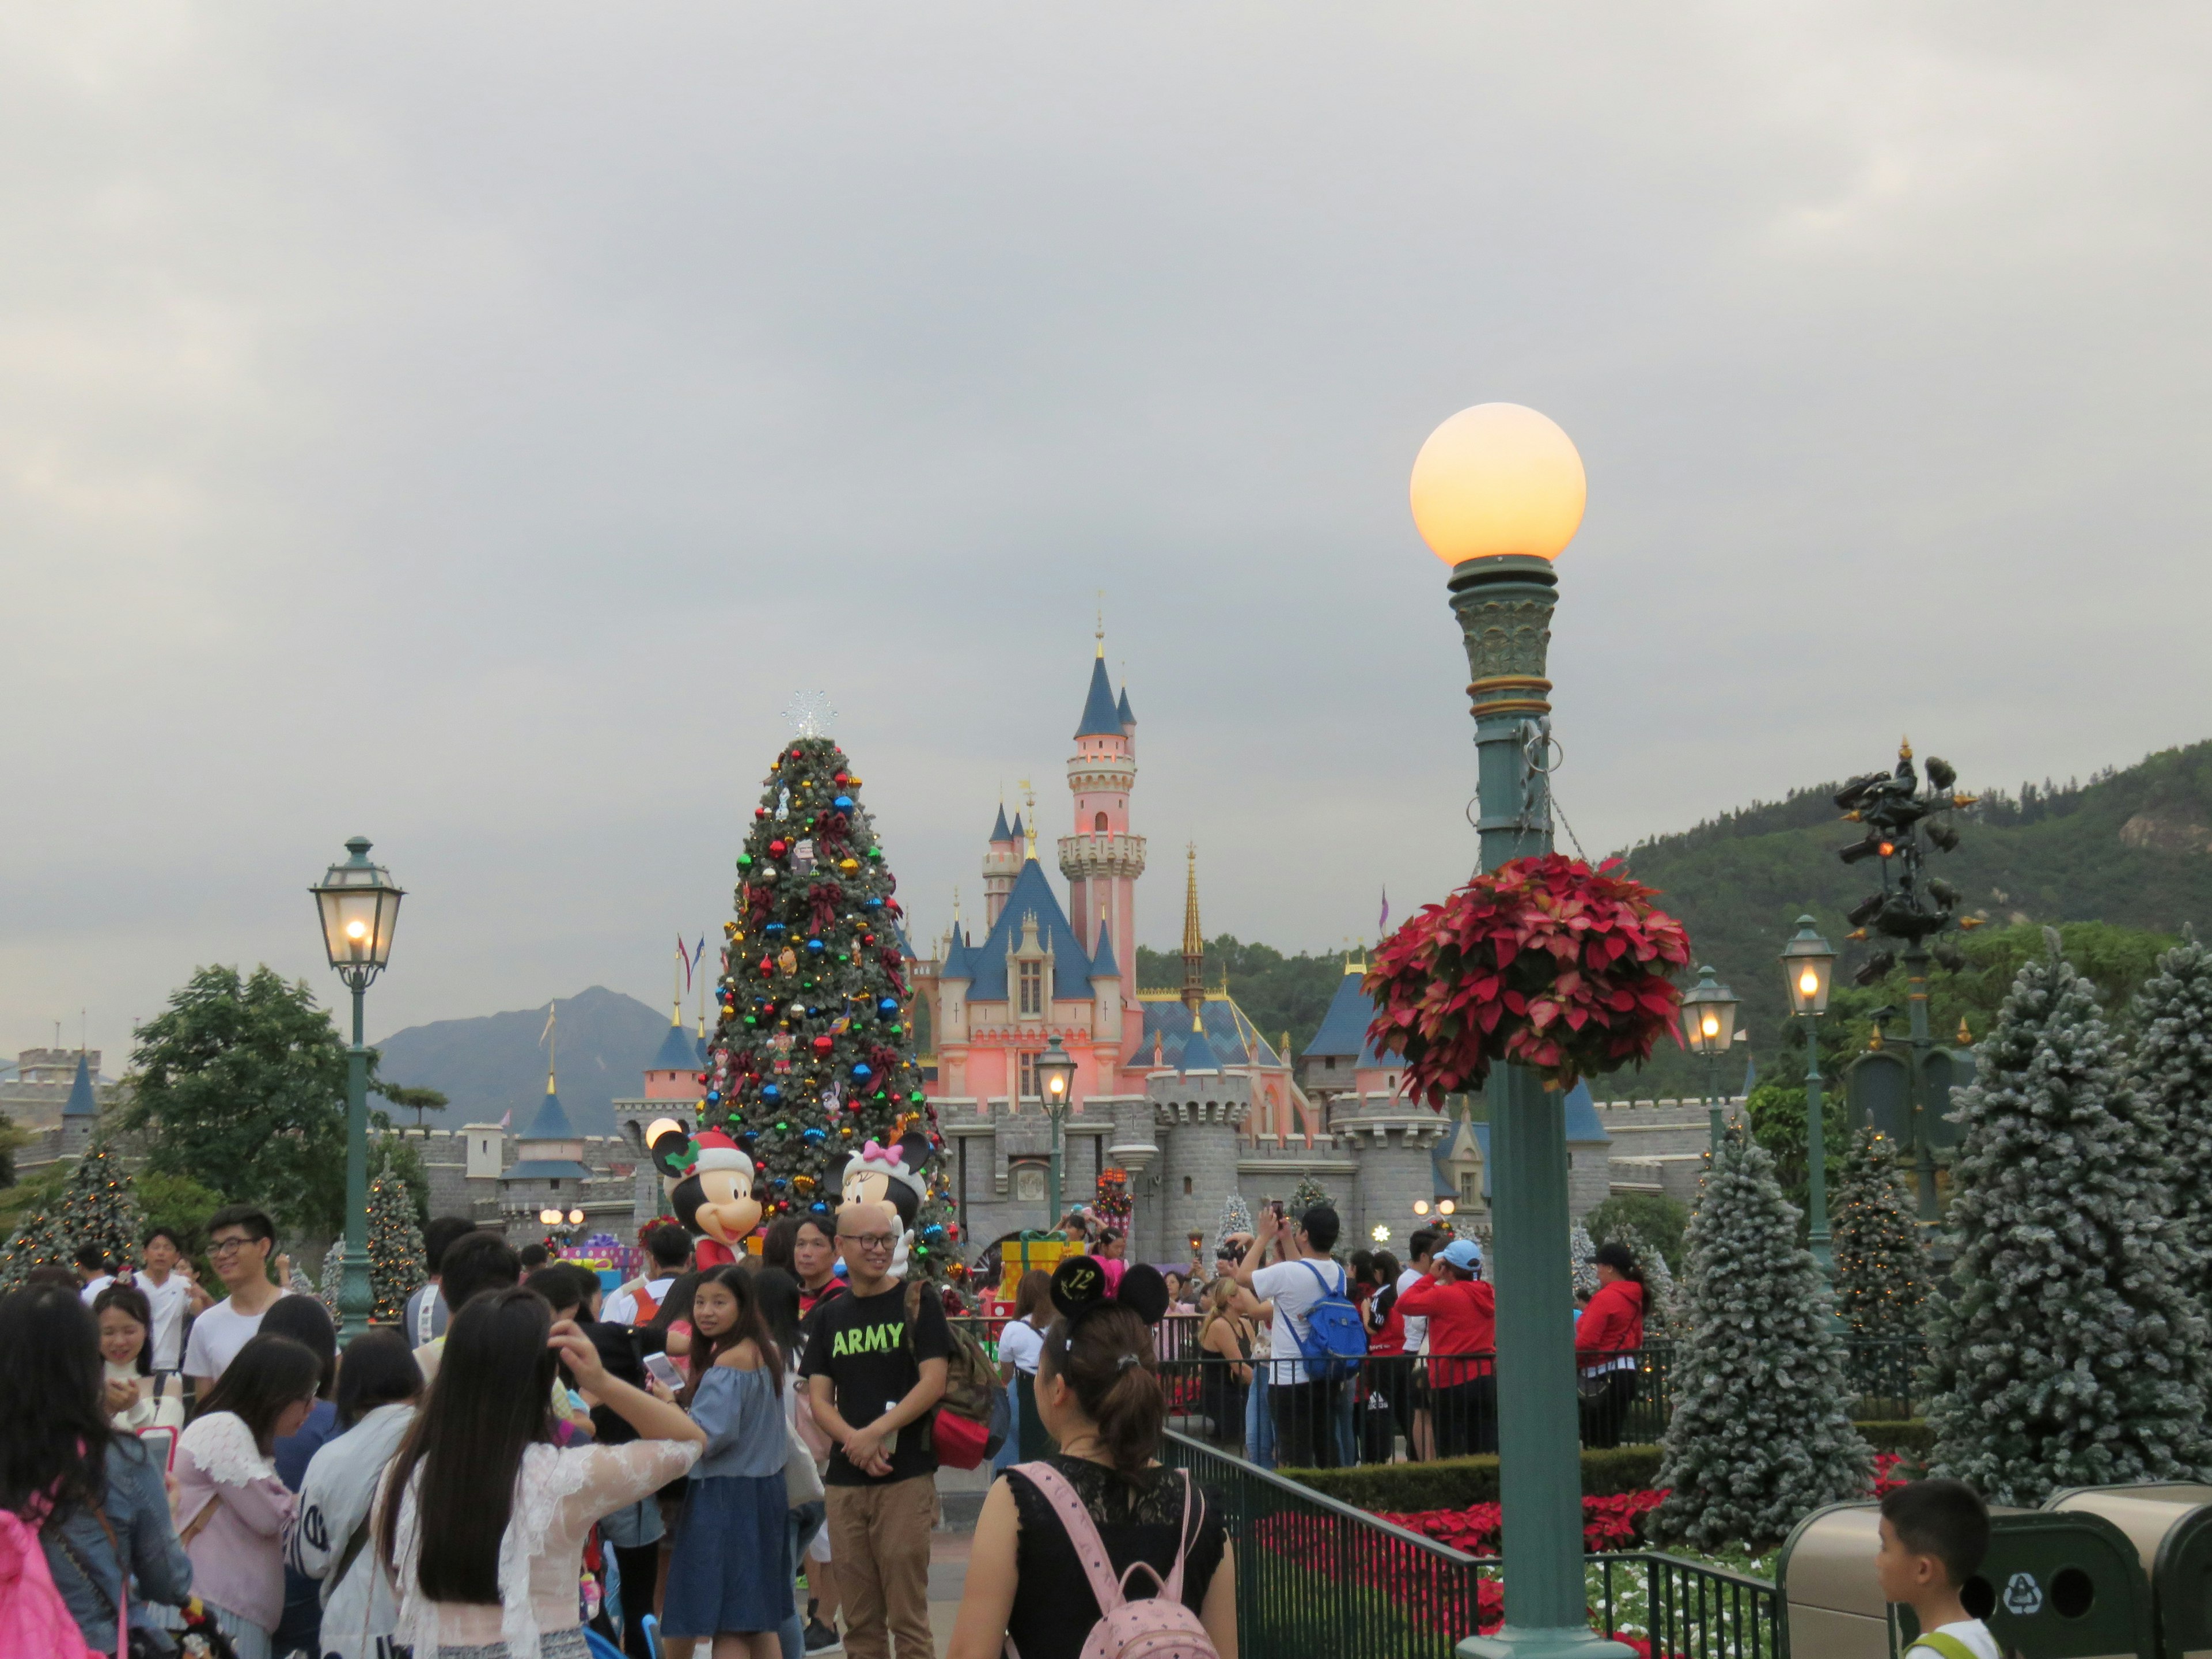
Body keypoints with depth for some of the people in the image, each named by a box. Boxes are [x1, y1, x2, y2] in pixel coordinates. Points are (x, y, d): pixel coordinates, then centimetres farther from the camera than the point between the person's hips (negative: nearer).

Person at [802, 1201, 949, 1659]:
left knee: (908, 1616, -5)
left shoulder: (917, 1303, 1)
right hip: (845, 1480, 4)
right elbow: (818, 1398, 8)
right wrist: (853, 1440, -11)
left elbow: (933, 1383, -7)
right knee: (860, 1620, 7)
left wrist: (874, 1433, -15)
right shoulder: (830, 1317, 13)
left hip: (906, 1478, -4)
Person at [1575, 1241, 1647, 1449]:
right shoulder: (1633, 1298, 13)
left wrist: (1571, 1364, -4)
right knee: (1611, 1440, 13)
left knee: (1597, 1442, -5)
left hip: (1604, 1376, -9)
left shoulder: (1604, 1298, -14)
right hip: (1627, 1369, 9)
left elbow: (1586, 1341, -18)